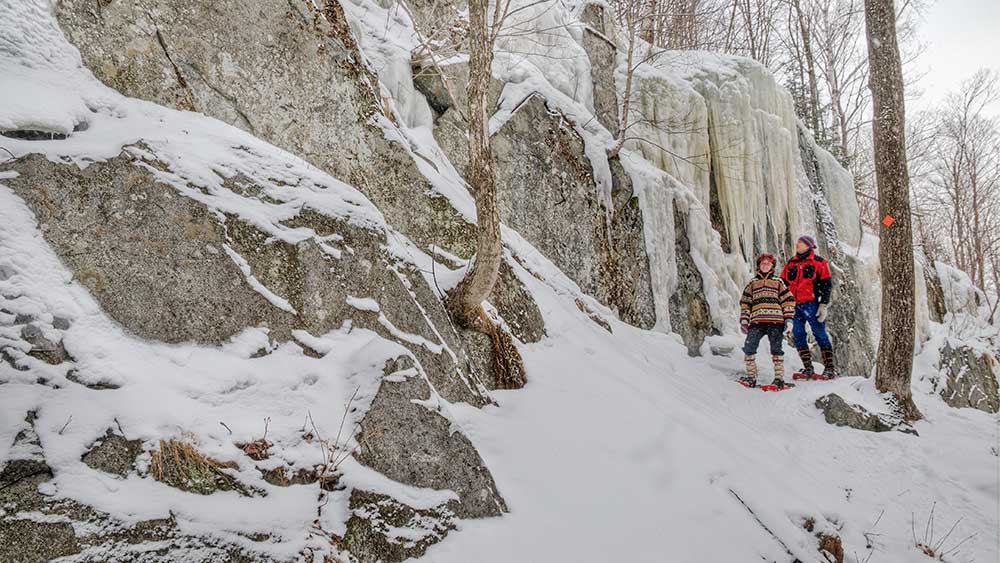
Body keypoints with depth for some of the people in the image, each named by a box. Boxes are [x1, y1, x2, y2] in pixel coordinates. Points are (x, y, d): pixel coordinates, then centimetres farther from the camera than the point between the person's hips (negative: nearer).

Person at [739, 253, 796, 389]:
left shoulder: (778, 282, 16)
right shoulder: (752, 283, 21)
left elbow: (788, 300, 11)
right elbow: (745, 302, 17)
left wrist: (788, 318, 0)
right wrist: (744, 321, 6)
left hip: (775, 321, -1)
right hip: (756, 321, 1)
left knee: (776, 349, -5)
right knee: (749, 347, -10)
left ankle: (779, 378, -1)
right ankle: (751, 377, -2)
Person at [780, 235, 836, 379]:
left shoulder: (819, 262, 4)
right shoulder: (791, 264, 17)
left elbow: (826, 284, 0)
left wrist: (823, 305, -9)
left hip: (811, 304, -5)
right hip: (794, 305, 5)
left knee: (820, 334, -5)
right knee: (798, 336, 2)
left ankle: (829, 368, -1)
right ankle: (808, 368, 7)